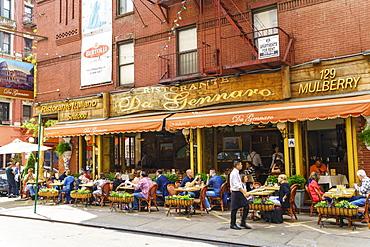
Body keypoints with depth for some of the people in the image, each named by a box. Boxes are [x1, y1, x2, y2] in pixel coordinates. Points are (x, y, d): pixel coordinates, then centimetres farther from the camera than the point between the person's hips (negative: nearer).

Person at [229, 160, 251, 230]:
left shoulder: (237, 173, 13)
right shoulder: (234, 173, -17)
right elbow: (237, 185, -22)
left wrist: (245, 192, 18)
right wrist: (245, 193, -22)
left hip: (240, 192, 9)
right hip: (236, 193, -9)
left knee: (246, 206, 6)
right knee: (234, 208, 1)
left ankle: (243, 223, 15)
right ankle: (232, 224, 14)